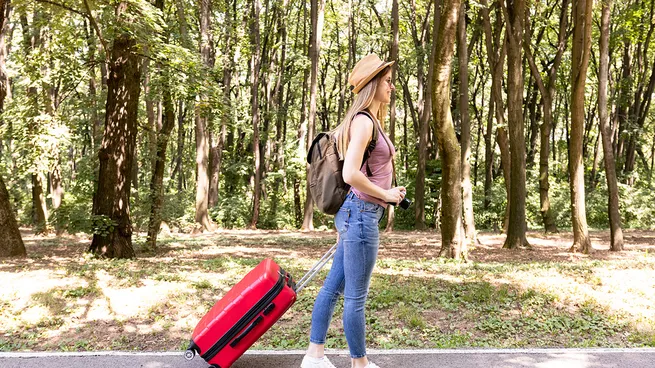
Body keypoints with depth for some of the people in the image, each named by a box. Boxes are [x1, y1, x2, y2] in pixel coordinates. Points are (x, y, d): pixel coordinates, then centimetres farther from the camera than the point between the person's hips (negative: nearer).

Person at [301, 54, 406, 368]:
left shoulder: (370, 121, 16)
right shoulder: (363, 121, -14)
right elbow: (350, 174, -24)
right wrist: (386, 194, -11)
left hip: (357, 213, 10)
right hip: (362, 213, -10)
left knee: (334, 285, 14)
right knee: (355, 297, 3)